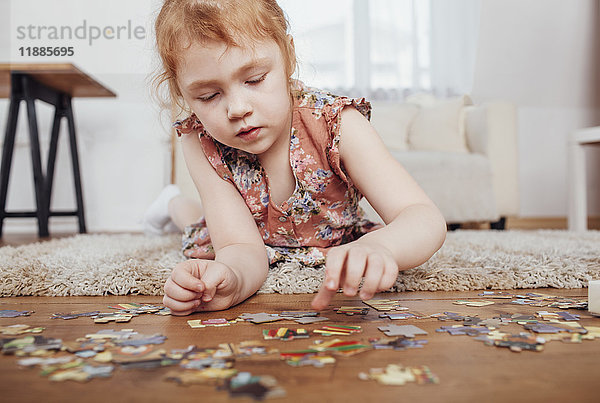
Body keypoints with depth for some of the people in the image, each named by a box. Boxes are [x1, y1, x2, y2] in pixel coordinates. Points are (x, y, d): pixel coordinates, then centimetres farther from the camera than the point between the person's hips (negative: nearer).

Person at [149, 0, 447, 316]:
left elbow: (424, 218, -42)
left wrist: (375, 248, -66)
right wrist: (233, 278, -61)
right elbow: (242, 246, -36)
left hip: (336, 246, 0)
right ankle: (175, 203, 46)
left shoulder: (334, 123, -36)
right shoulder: (200, 144, -32)